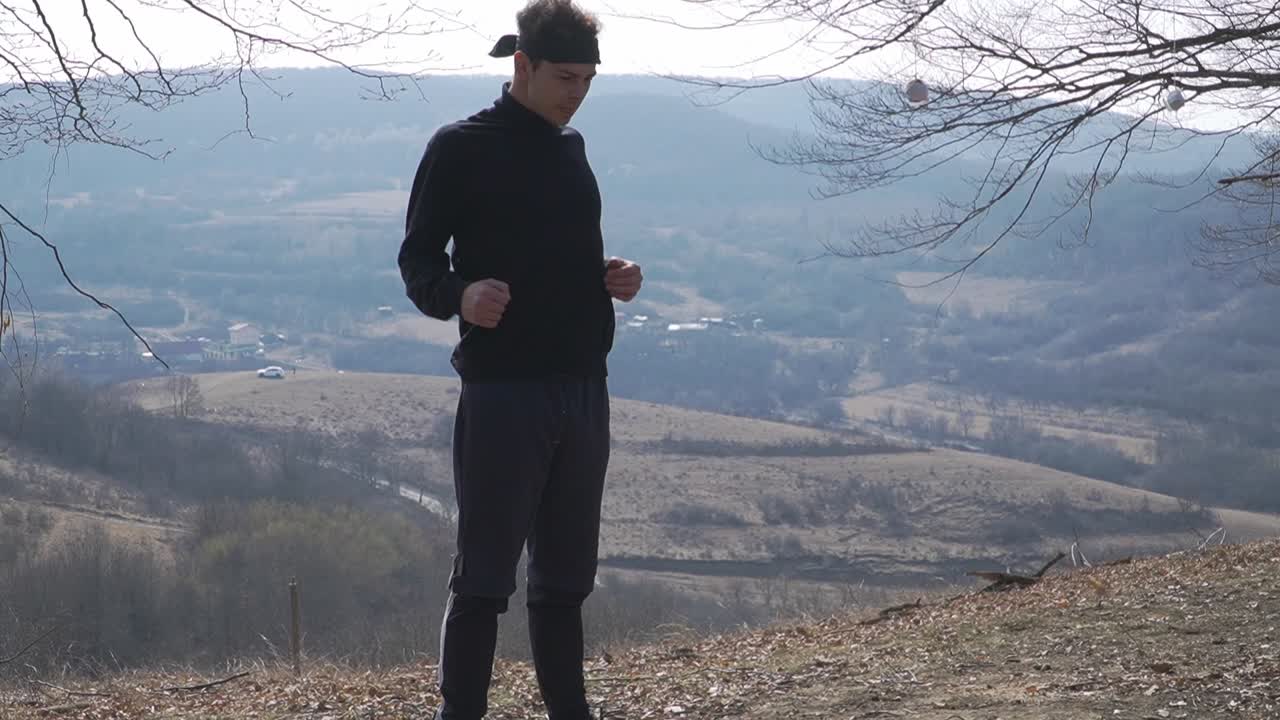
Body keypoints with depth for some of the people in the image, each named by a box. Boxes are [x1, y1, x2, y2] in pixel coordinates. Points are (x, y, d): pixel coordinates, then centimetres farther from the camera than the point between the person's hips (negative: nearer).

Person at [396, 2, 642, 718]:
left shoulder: (571, 148, 15)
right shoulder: (462, 149, -5)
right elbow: (418, 262, -5)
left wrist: (615, 277, 2)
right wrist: (459, 295, -27)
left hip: (584, 389, 6)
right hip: (503, 390, -6)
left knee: (567, 576, 11)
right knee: (484, 577, -5)